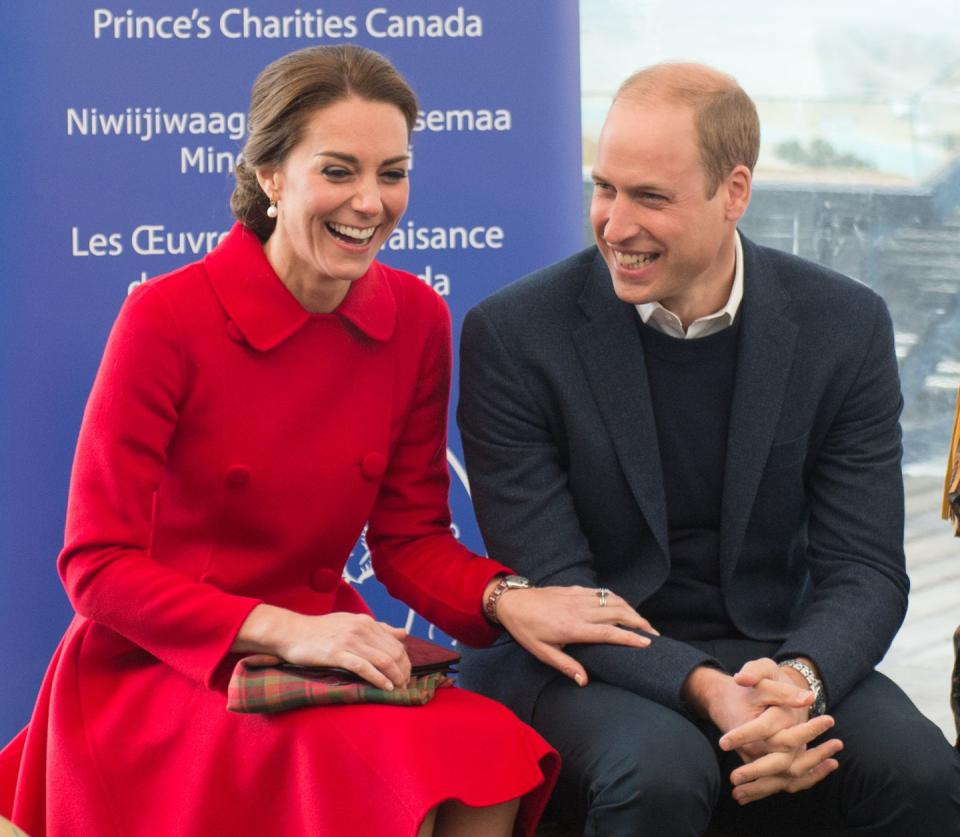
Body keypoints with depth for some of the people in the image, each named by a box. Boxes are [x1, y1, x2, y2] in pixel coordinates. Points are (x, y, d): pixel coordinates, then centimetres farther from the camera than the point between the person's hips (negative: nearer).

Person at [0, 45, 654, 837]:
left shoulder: (415, 319, 1)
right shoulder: (167, 317, -13)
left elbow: (411, 539, 8)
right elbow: (97, 565, -12)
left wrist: (506, 598, -14)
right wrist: (284, 630, -24)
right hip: (160, 672, -4)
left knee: (494, 766, -27)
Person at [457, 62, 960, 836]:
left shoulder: (844, 328, -3)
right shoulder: (515, 335, -10)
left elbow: (864, 568, -4)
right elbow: (550, 583, -12)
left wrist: (798, 678, -27)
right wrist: (704, 690, -28)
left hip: (770, 652, 2)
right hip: (587, 671, -2)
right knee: (660, 770, -35)